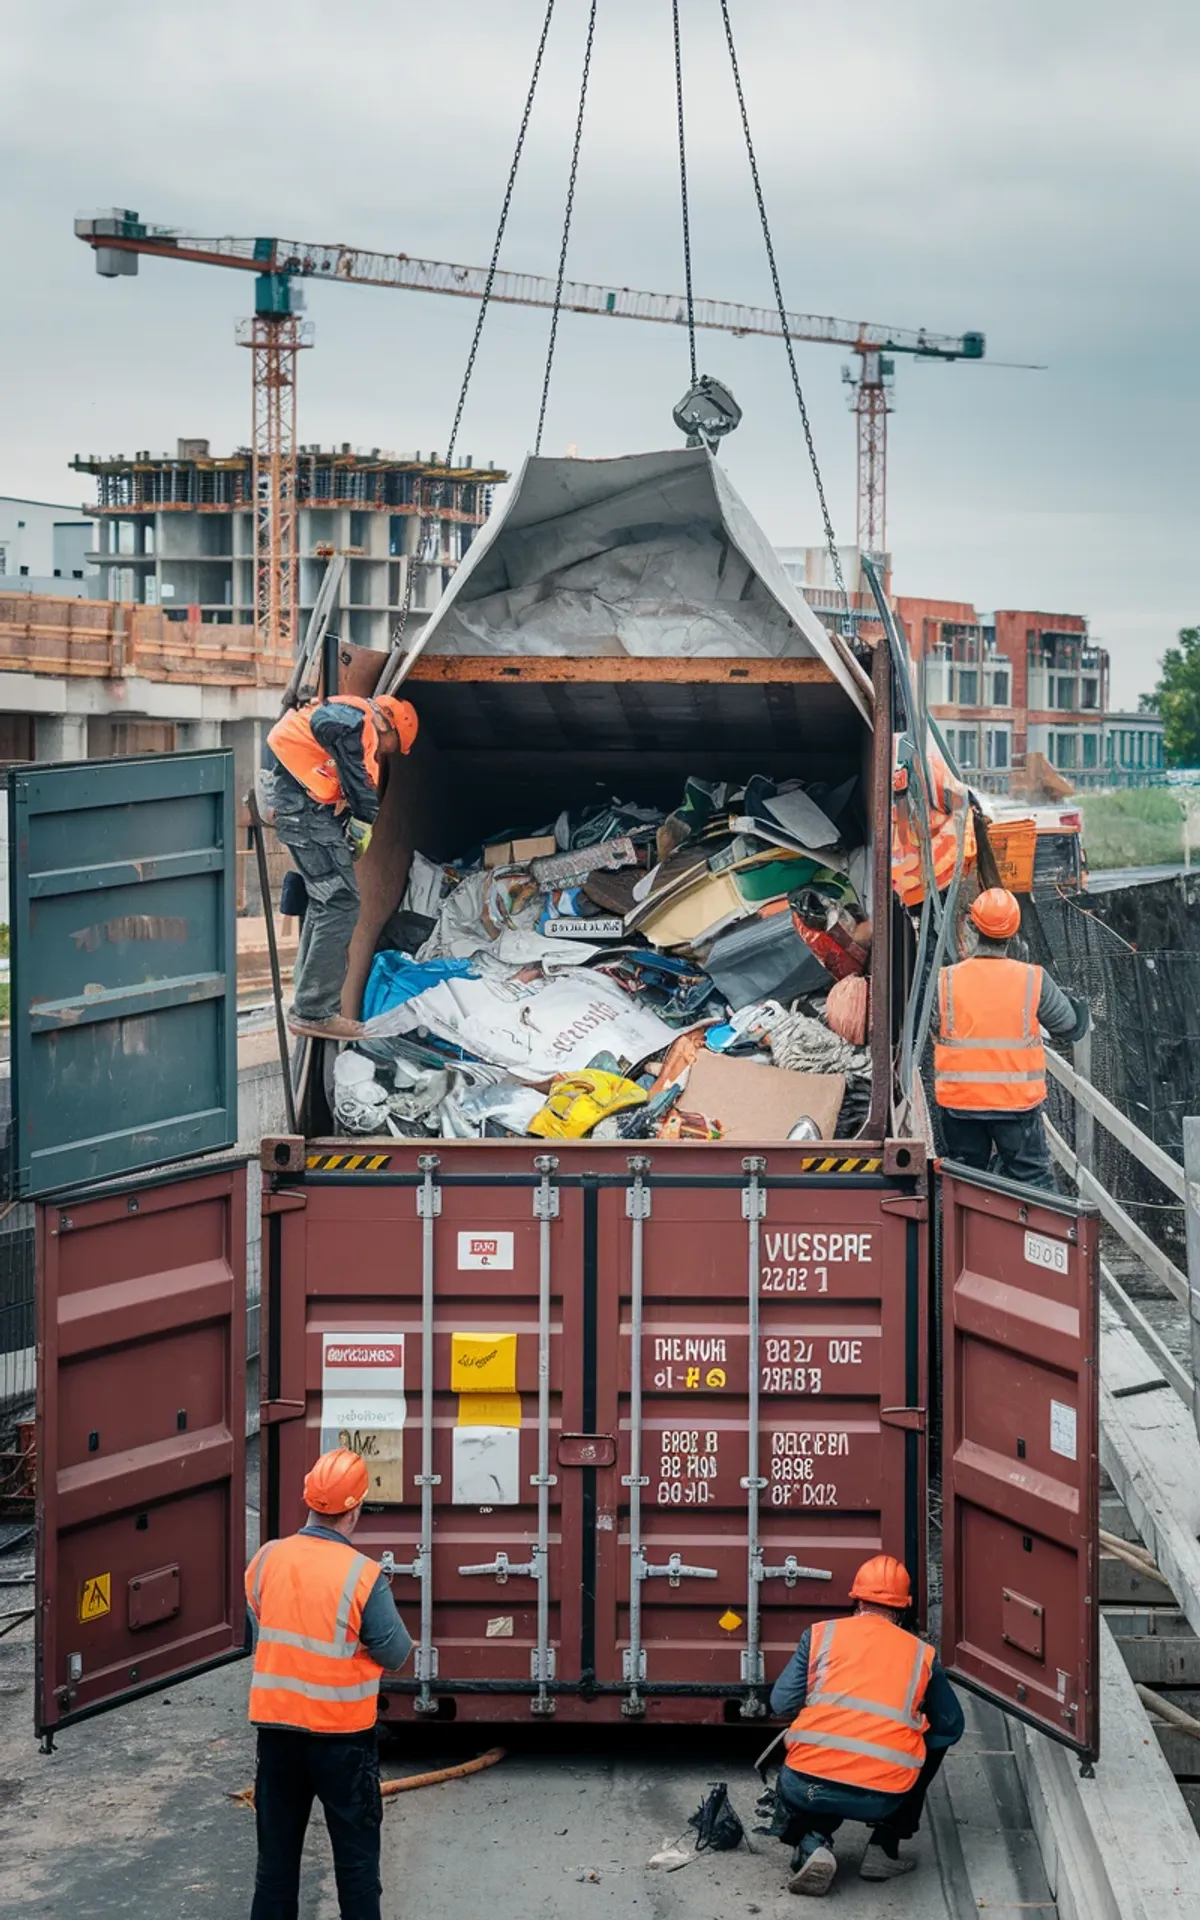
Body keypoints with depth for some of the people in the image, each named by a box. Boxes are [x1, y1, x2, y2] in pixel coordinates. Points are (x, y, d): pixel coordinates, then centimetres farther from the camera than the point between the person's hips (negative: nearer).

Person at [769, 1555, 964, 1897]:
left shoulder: (821, 1634, 11)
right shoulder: (921, 1654, 14)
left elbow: (782, 1703, 6)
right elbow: (951, 1727, 21)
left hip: (809, 1785, 1)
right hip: (882, 1797, 0)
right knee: (934, 1742, 31)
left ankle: (813, 1843, 6)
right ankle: (884, 1850, 24)